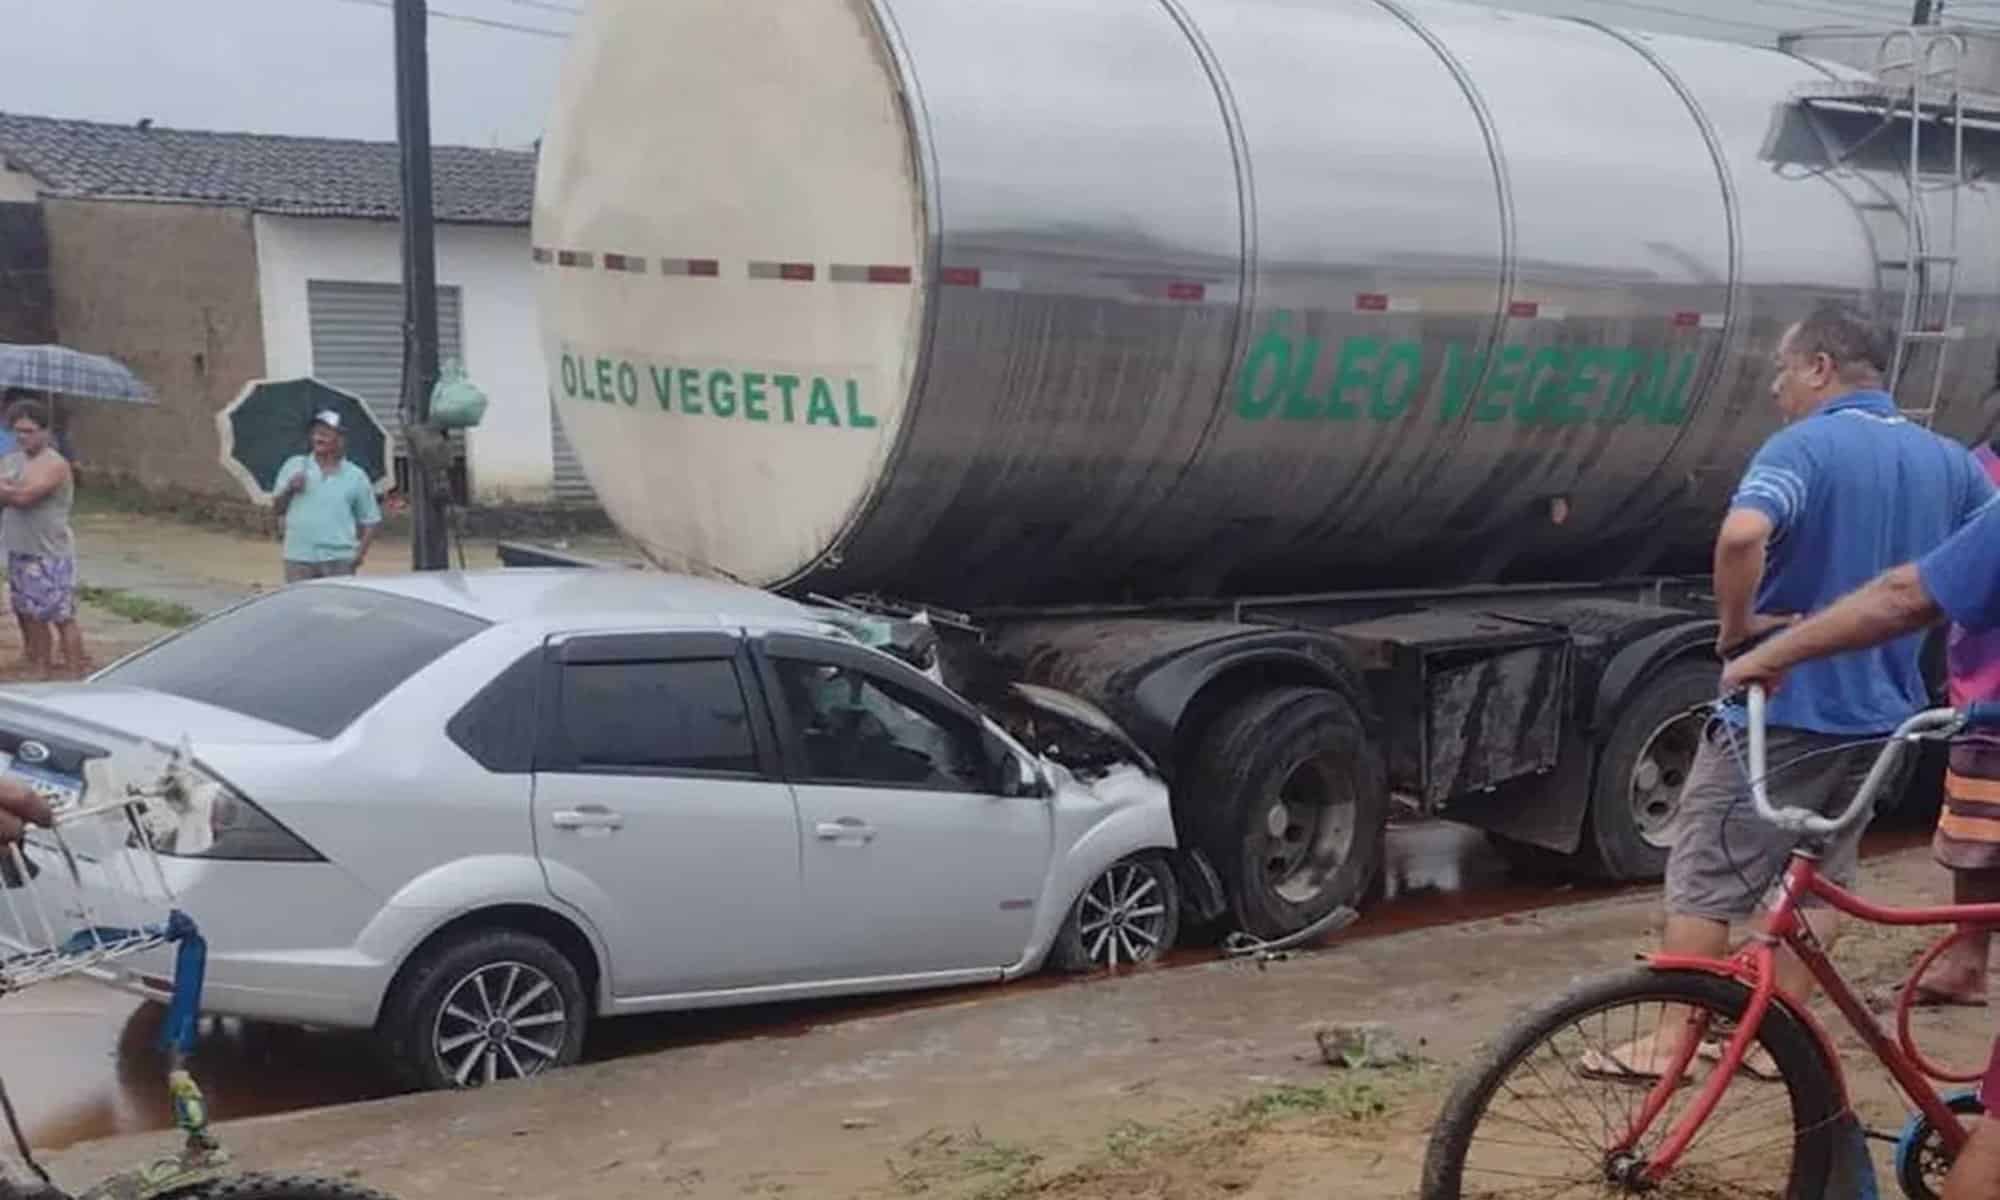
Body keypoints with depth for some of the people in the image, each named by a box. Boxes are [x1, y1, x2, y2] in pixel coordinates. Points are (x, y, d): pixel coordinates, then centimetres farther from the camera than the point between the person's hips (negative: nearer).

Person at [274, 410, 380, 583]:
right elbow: (278, 509, 12)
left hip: (339, 561, -1)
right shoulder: (294, 466, 8)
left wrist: (360, 553, -5)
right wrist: (289, 490, -7)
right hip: (299, 557, 1)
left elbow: (371, 521, 7)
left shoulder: (355, 476, 4)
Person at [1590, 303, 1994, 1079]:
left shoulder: (1805, 446, -16)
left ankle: (1669, 1042, 7)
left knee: (1705, 879, 3)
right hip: (1879, 712, 7)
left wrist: (1736, 623, -21)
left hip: (1784, 704, -7)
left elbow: (1743, 534, -35)